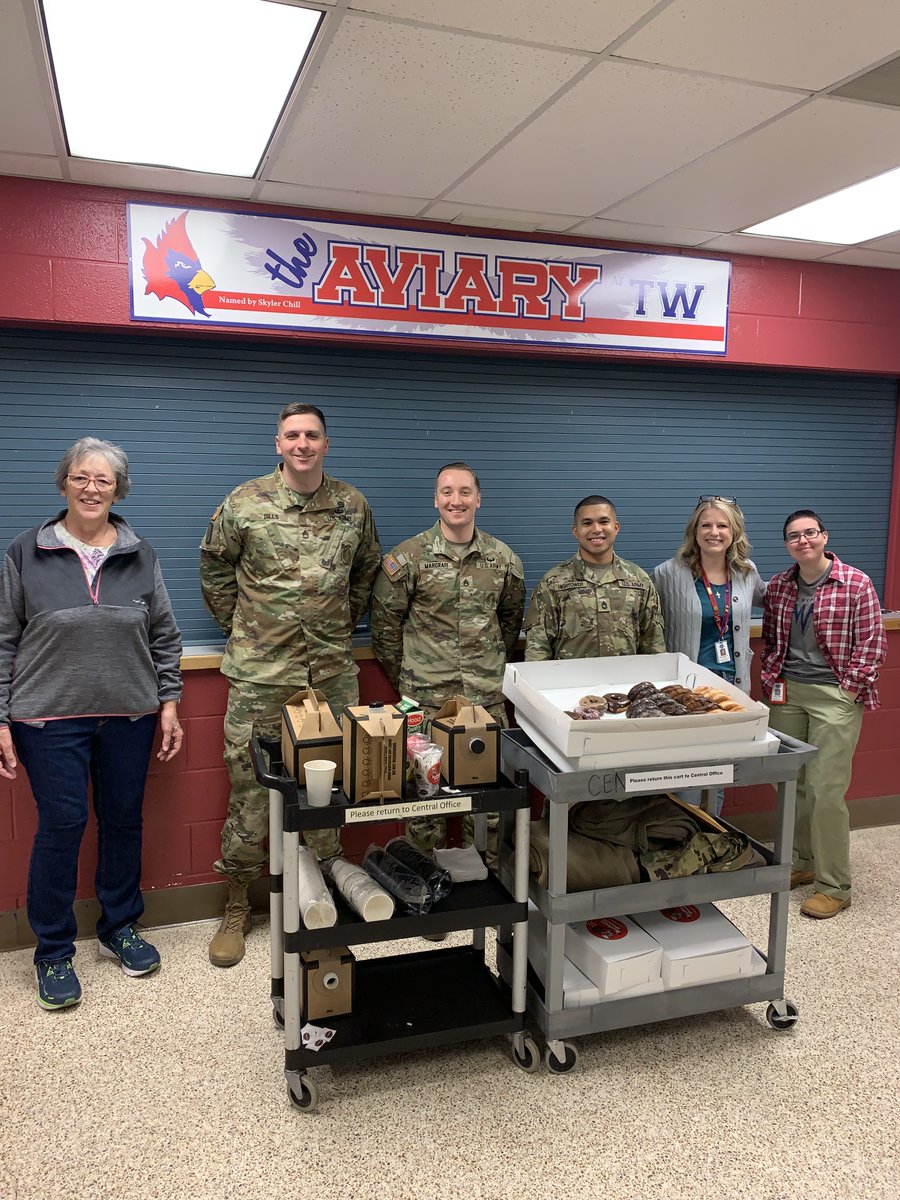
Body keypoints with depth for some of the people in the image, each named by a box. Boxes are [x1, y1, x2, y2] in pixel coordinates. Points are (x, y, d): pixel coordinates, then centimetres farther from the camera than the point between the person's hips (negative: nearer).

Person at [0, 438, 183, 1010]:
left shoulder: (140, 555, 4)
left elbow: (165, 636, 9)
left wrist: (169, 703, 4)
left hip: (130, 716, 3)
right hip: (51, 719, -2)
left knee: (124, 819, 11)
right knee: (62, 825, 0)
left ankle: (121, 927, 32)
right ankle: (54, 952, 19)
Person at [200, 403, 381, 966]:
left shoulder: (353, 506, 5)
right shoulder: (244, 503, -2)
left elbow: (367, 570, 19)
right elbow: (215, 567, 10)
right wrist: (238, 625, 8)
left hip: (333, 671, 2)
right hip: (260, 672, -2)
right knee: (249, 785, 3)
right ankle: (237, 908, 20)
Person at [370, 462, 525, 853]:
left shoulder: (503, 558, 5)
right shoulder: (408, 557, -4)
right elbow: (384, 622, 1)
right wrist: (404, 678, 3)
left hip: (487, 697, 3)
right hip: (425, 697, -3)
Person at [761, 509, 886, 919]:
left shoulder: (856, 584, -8)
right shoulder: (778, 586, 7)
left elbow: (872, 643, -7)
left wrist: (849, 689, -10)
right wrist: (771, 679, 6)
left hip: (835, 695, -5)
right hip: (787, 693, 5)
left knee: (825, 789, -6)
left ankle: (834, 885, 9)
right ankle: (802, 862, 32)